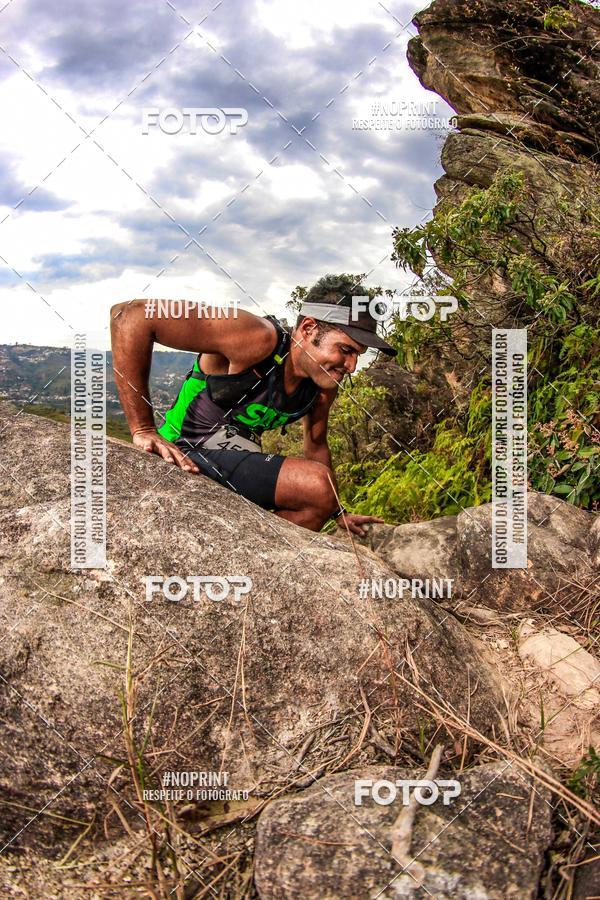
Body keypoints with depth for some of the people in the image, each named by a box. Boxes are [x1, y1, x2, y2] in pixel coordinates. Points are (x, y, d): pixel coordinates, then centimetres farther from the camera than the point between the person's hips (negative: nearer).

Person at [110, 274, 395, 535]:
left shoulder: (324, 387, -1)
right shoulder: (257, 339, -26)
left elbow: (316, 446, 19)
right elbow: (130, 316, -31)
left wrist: (337, 512, 20)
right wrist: (142, 430, -31)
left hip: (240, 461, 9)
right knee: (317, 485, -25)